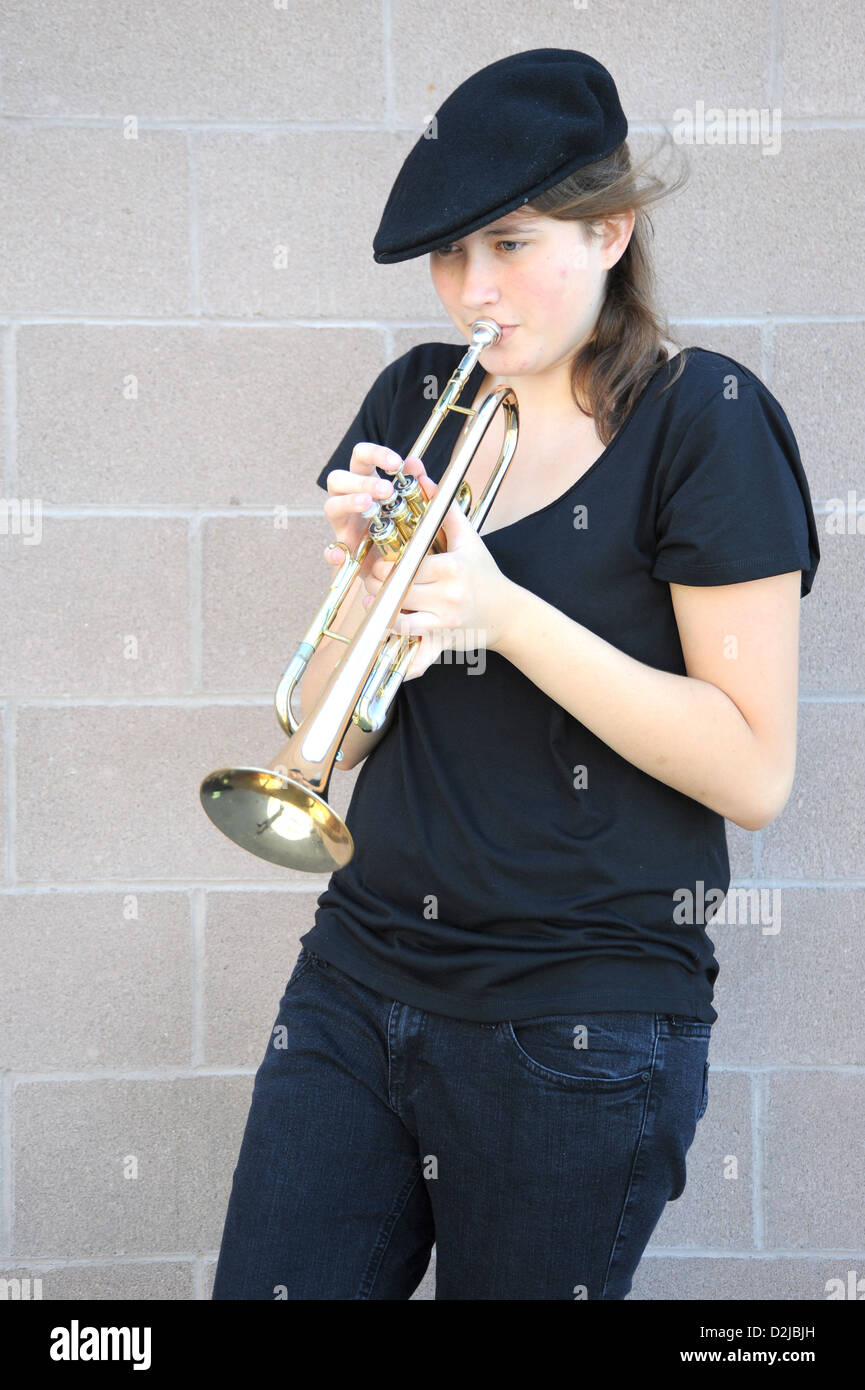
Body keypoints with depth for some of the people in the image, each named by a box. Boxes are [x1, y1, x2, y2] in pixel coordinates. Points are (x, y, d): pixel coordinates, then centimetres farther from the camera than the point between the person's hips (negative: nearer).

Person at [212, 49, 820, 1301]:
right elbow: (334, 741, 9)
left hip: (580, 1020, -5)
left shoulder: (704, 419, -7)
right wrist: (371, 576, -11)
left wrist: (506, 611, -19)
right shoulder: (416, 402, 9)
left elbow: (754, 775, -13)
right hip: (362, 973, 5)